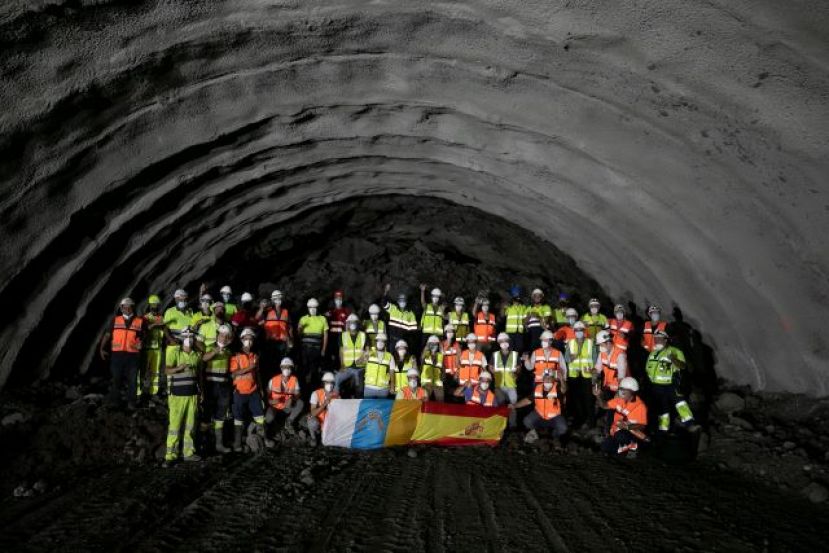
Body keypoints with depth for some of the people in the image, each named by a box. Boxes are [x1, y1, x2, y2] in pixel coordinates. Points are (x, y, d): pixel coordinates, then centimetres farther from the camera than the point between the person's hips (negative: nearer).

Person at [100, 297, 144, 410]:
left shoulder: (140, 321, 4)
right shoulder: (115, 320, 5)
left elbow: (143, 337, 13)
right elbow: (107, 335, 6)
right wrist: (102, 348, 1)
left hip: (133, 355, 0)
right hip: (117, 354, 0)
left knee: (132, 379, 5)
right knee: (116, 378, 7)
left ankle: (131, 402, 13)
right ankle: (114, 401, 16)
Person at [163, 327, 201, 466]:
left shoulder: (197, 354, 10)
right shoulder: (175, 352, -4)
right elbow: (167, 370, -13)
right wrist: (179, 368, -32)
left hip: (193, 394, 4)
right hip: (177, 394, -4)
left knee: (190, 425, 8)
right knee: (174, 425, -5)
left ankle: (188, 452, 17)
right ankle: (171, 455, 0)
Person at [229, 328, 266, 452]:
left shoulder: (255, 356, 11)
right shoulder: (236, 356, -5)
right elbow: (233, 374, -15)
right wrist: (248, 368, -20)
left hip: (253, 391, 4)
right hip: (240, 392, -4)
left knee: (259, 416, 3)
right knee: (238, 418, 3)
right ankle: (237, 443, 9)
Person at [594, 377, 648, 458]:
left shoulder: (640, 406, -17)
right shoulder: (619, 399, -1)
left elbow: (642, 426, -18)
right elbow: (604, 405, 5)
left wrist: (627, 427, -33)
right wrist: (598, 396, -15)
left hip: (632, 433, -5)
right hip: (617, 431, 6)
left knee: (620, 435, -37)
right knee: (605, 448, -12)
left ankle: (632, 446, -5)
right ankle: (625, 446, 15)